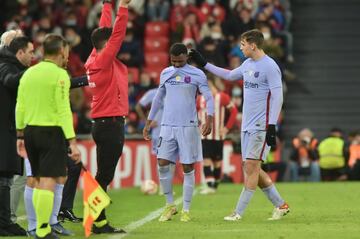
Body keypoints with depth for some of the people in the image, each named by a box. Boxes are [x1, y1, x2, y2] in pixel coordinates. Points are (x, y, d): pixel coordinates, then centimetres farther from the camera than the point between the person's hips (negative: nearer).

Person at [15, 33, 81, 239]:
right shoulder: (60, 75, -9)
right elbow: (63, 110, -15)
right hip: (52, 131, -7)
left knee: (40, 181, 14)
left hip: (30, 130, 7)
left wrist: (20, 135, 20)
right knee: (49, 181, -7)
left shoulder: (29, 73, 10)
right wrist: (72, 142, -15)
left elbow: (20, 107, 12)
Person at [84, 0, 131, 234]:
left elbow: (108, 31, 21)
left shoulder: (95, 60, 10)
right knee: (104, 176, -8)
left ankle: (99, 221, 12)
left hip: (106, 125, 10)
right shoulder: (103, 61, -13)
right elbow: (118, 35, -20)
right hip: (110, 124, -10)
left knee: (104, 176, 10)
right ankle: (98, 221, -8)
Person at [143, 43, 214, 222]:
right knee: (163, 164, -4)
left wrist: (209, 119, -20)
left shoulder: (197, 75, -1)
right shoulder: (165, 73, 12)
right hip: (167, 126, 4)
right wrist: (149, 122, 20)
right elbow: (158, 98, 21)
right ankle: (170, 205, 11)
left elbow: (209, 98, -4)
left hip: (188, 126, -4)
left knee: (187, 167, -1)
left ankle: (186, 210, 6)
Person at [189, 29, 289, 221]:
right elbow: (230, 75, 32)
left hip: (261, 126, -9)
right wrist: (204, 64, 33)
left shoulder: (270, 67, -12)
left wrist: (271, 126, -19)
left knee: (251, 166, -9)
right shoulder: (247, 64, 13)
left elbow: (277, 97, -15)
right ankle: (280, 205, 15)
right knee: (250, 168, 7)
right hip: (247, 125, 9)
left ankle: (239, 212, -9)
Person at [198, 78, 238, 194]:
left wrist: (227, 128, -7)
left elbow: (234, 111, -2)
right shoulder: (200, 99, 5)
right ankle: (209, 185, -14)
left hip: (218, 136, -2)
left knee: (217, 161, 5)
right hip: (205, 136, 2)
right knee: (206, 159, -10)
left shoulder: (223, 98, -5)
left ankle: (215, 185, 16)